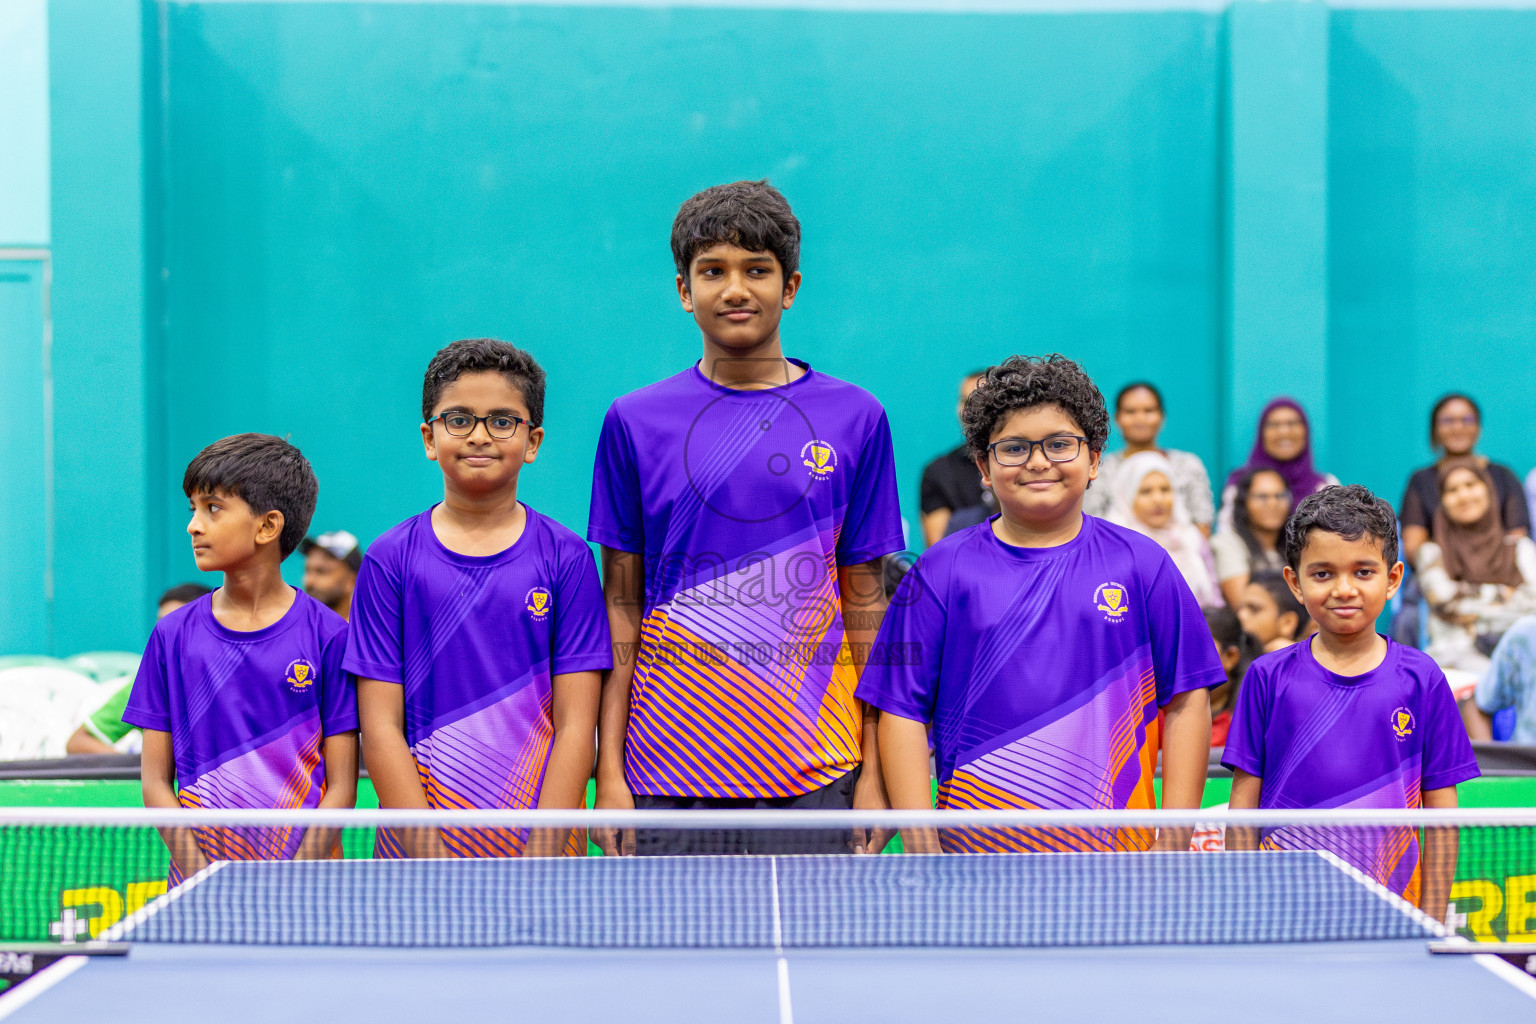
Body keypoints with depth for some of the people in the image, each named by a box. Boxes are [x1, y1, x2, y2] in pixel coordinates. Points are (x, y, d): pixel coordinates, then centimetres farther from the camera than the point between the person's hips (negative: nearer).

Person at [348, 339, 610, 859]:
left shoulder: (566, 558, 0)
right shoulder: (389, 559, 1)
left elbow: (575, 725, -4)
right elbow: (381, 727, -3)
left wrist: (541, 860, -14)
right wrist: (434, 861, -12)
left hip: (544, 842, 0)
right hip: (420, 845, 0)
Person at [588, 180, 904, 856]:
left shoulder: (856, 420, 4)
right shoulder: (635, 422, 4)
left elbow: (865, 602, 5)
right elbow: (621, 604, 5)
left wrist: (874, 771, 1)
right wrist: (609, 770, -1)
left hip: (814, 778, 0)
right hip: (670, 772, 0)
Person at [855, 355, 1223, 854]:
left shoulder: (1141, 564, 4)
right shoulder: (943, 570, 2)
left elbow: (1185, 701, 5)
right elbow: (903, 712, 1)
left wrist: (1175, 844, -1)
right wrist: (923, 851, -6)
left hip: (1114, 851, 1)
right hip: (975, 847, 0)